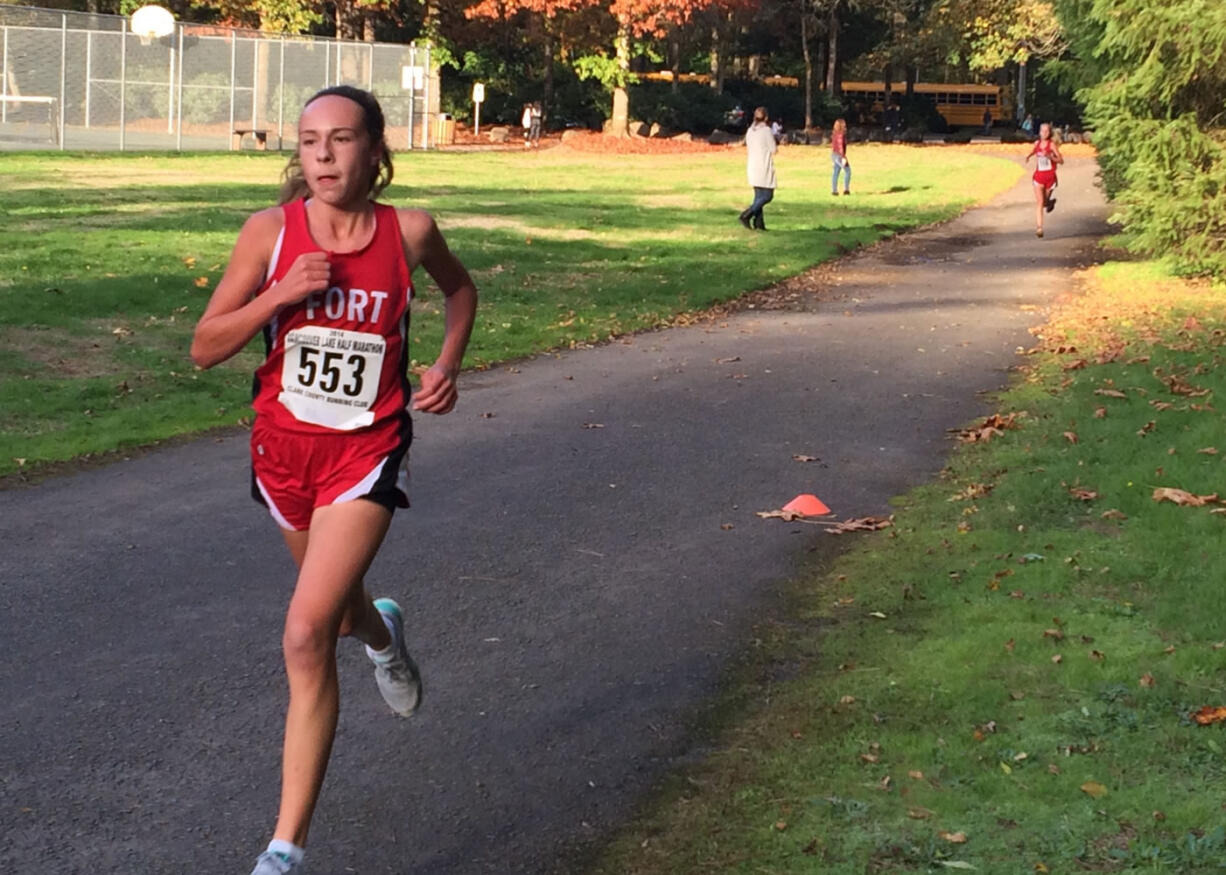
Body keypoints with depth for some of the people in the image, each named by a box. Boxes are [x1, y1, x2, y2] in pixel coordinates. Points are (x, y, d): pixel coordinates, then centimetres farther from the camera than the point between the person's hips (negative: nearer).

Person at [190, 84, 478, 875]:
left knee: (307, 634, -17)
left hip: (366, 454, -3)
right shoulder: (270, 231, -9)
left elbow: (462, 287, 14)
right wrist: (281, 293, -22)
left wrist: (448, 366, -1)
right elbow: (205, 348, -8)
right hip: (284, 447, 3)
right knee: (333, 598, 27)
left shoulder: (408, 232, -9)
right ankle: (381, 635, 68)